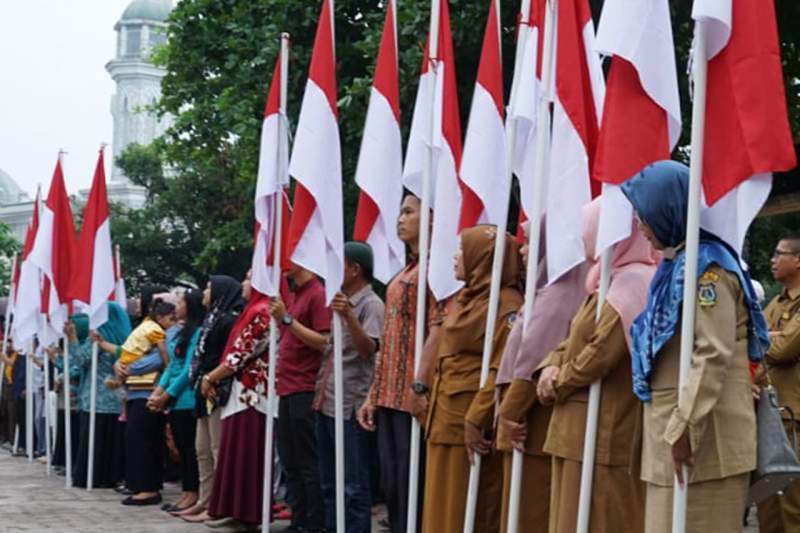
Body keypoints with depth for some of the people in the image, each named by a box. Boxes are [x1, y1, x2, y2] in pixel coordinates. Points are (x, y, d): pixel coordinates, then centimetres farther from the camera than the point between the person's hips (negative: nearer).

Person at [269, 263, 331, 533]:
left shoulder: (317, 294, -10)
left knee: (308, 463, -5)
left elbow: (323, 343, -18)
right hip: (287, 389, 9)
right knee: (290, 461, 11)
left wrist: (286, 318, -19)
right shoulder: (293, 295, 15)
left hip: (305, 391, -9)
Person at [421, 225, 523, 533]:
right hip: (447, 419, 9)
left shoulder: (505, 304, -13)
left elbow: (503, 370, -21)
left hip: (472, 424, -9)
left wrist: (476, 420, -23)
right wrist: (434, 408, 16)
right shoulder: (466, 298, 16)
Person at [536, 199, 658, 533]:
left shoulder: (633, 282, -16)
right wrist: (550, 367, -1)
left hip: (605, 429, -10)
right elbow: (576, 339, 18)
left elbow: (602, 353, -22)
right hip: (583, 426, 10)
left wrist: (559, 383, -7)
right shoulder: (608, 281, 17)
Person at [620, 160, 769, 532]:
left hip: (701, 435, -9)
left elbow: (714, 355, -20)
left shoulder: (707, 266, -12)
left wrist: (684, 429, -22)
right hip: (672, 428, 9)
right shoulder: (678, 265, 16)